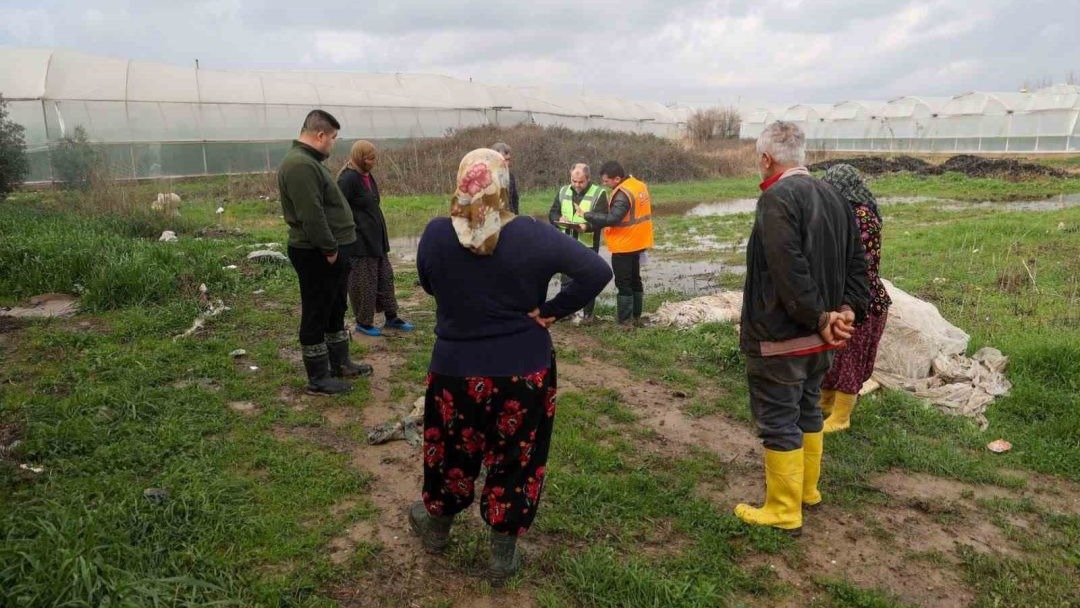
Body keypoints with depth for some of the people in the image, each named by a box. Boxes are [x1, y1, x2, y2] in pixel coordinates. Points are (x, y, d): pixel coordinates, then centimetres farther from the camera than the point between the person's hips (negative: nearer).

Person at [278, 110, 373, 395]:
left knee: (336, 310, 20)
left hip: (331, 250, 11)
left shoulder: (309, 161, 15)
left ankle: (339, 362, 35)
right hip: (317, 255, -11)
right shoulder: (300, 165, -21)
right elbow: (311, 216, -27)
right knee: (316, 316, 0)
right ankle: (318, 378, 11)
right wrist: (329, 249, -20)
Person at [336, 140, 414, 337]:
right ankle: (363, 322, 16)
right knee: (363, 283, 2)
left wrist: (381, 235, 18)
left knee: (385, 277, 14)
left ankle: (391, 317, 25)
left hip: (376, 238, 9)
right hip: (359, 241, -9)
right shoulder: (348, 179, -17)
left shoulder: (368, 177, 10)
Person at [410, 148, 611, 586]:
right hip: (525, 371, -1)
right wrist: (549, 311, -12)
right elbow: (597, 272, -17)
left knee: (452, 450, 22)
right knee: (515, 459, 15)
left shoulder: (435, 234, -11)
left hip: (456, 370, 1)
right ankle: (503, 556, 28)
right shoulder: (533, 235, -15)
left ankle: (436, 526, 47)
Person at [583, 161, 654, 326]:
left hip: (624, 245, -9)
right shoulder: (640, 185, 6)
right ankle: (636, 317, 26)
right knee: (635, 280, 17)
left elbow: (611, 219, -30)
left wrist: (587, 215, -23)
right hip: (637, 243, 9)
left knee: (623, 283, -1)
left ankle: (624, 321, 4)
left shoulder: (623, 194, -23)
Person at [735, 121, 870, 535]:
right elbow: (856, 261, 11)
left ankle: (784, 512, 12)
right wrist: (846, 310, 1)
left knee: (778, 422, 2)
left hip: (779, 337, -9)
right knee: (807, 411, 22)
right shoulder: (832, 196, 10)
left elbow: (790, 272, -27)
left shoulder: (777, 199, -19)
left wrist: (820, 319, -18)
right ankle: (807, 489, 36)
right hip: (819, 337, 9)